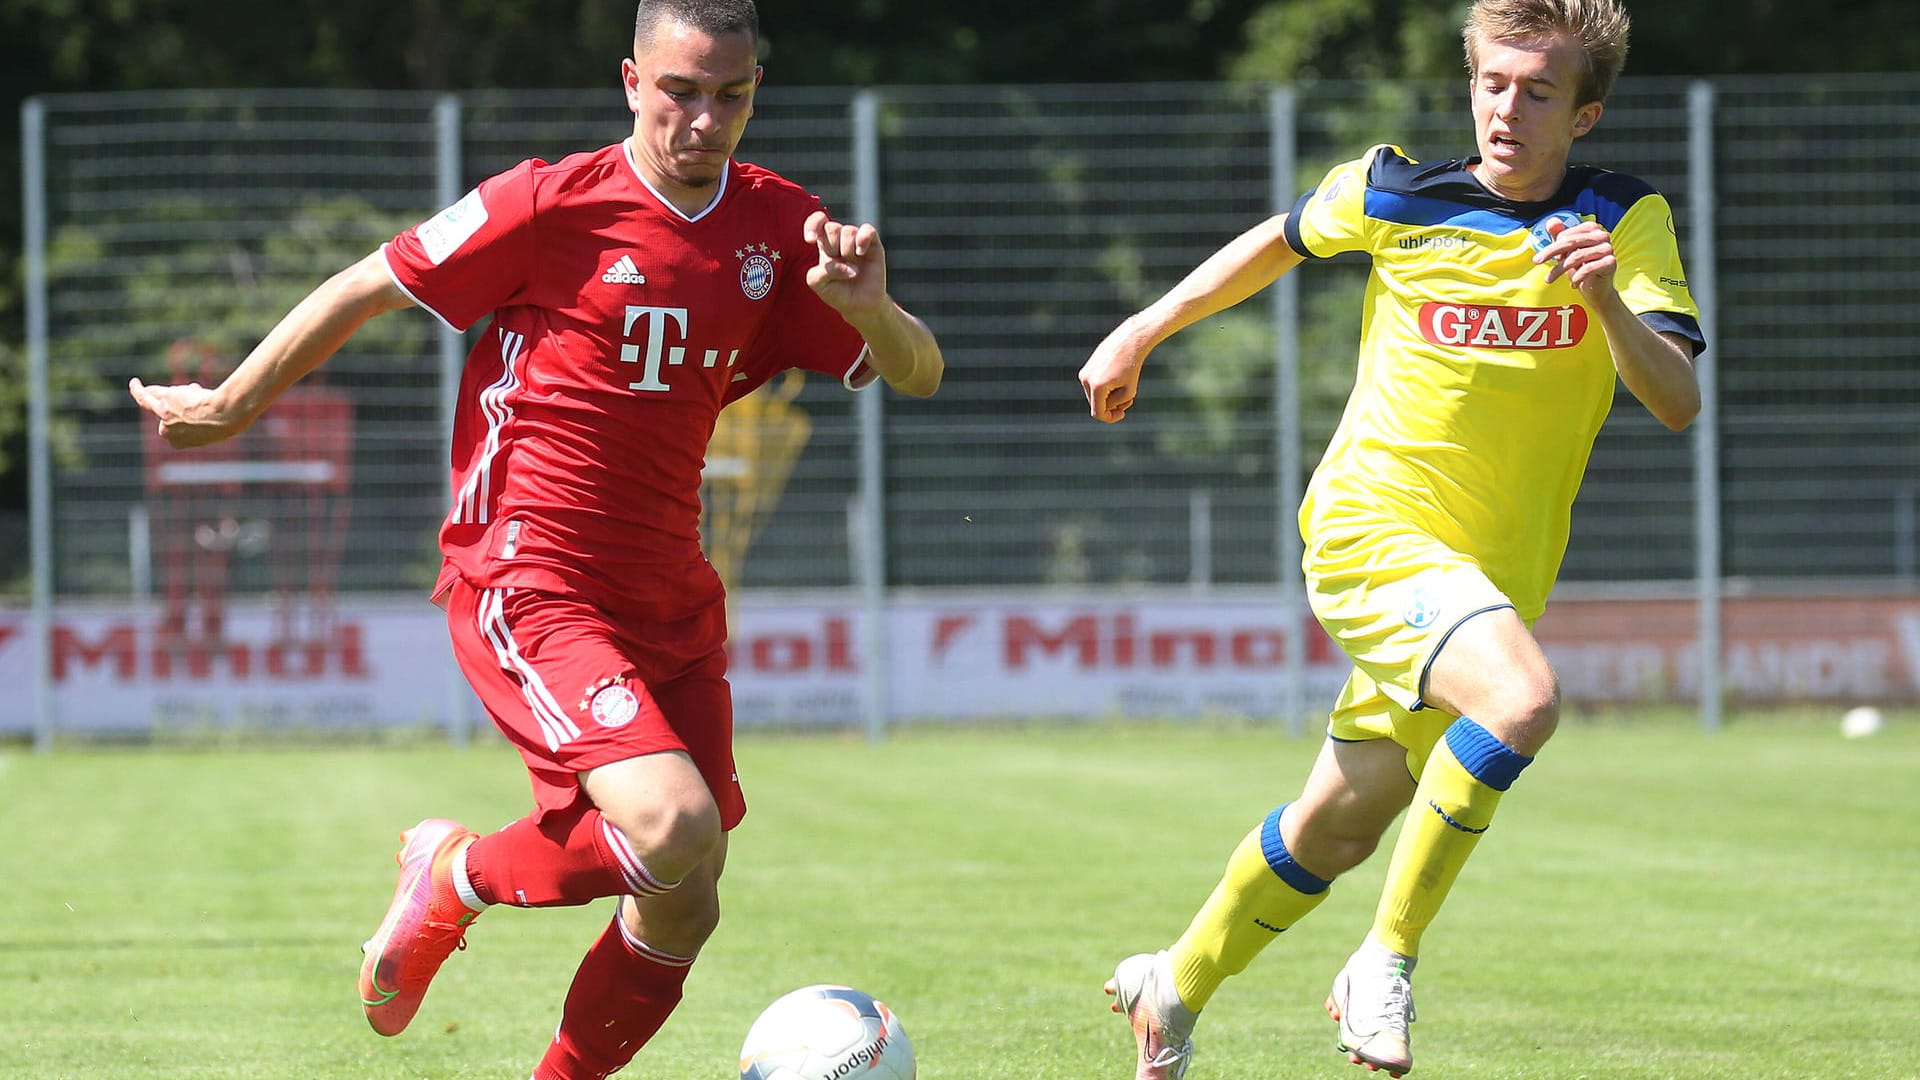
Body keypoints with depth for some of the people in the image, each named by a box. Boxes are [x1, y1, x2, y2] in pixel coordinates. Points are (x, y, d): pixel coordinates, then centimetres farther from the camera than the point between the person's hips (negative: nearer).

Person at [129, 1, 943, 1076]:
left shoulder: (780, 227, 5)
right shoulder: (553, 204, -10)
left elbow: (920, 375, 8)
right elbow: (366, 289, 1)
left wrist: (869, 308, -14)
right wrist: (230, 407, 9)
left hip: (669, 602, 6)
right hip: (528, 583, -6)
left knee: (682, 910, 2)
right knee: (676, 830, -25)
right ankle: (460, 875, 4)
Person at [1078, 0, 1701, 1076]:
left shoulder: (1627, 222, -4)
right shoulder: (1395, 193, -4)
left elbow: (1679, 402, -14)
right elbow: (1283, 239, 18)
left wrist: (1606, 300, -32)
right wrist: (1141, 333, 22)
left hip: (1499, 573, 3)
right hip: (1372, 527, -3)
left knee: (1342, 825, 13)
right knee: (1525, 698, -31)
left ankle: (1176, 988, 38)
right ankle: (1387, 963, -17)